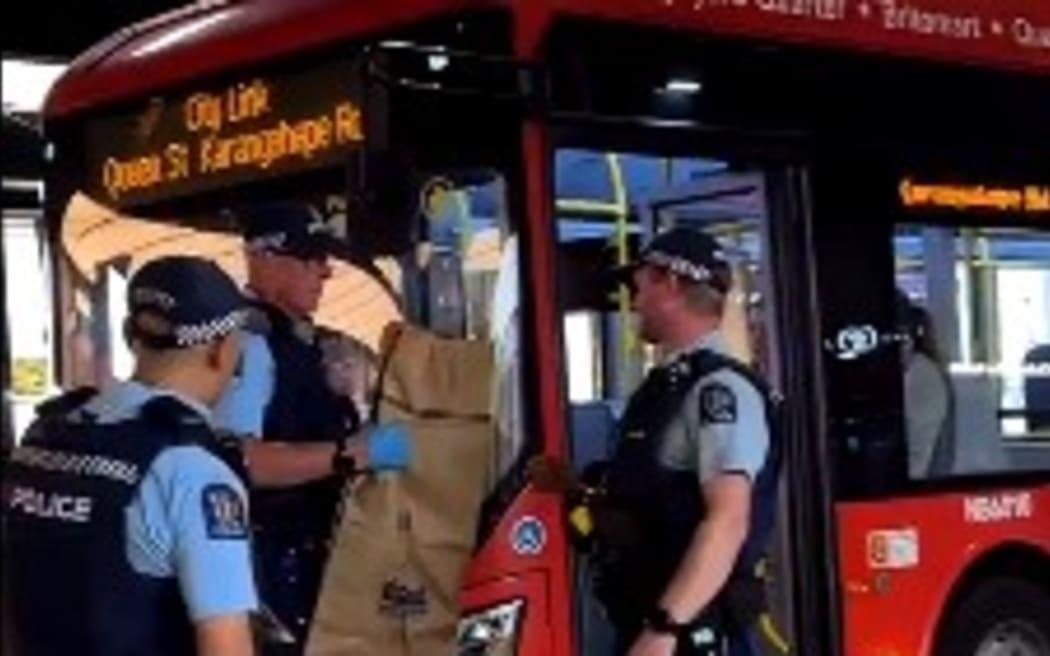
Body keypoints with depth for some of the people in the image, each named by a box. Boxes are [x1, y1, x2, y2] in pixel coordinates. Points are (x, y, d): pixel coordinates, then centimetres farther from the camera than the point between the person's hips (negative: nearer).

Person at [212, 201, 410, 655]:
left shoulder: (304, 342, 13)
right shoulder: (248, 343, -18)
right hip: (264, 560, -10)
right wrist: (352, 452, -28)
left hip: (305, 556, 10)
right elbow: (240, 460, -29)